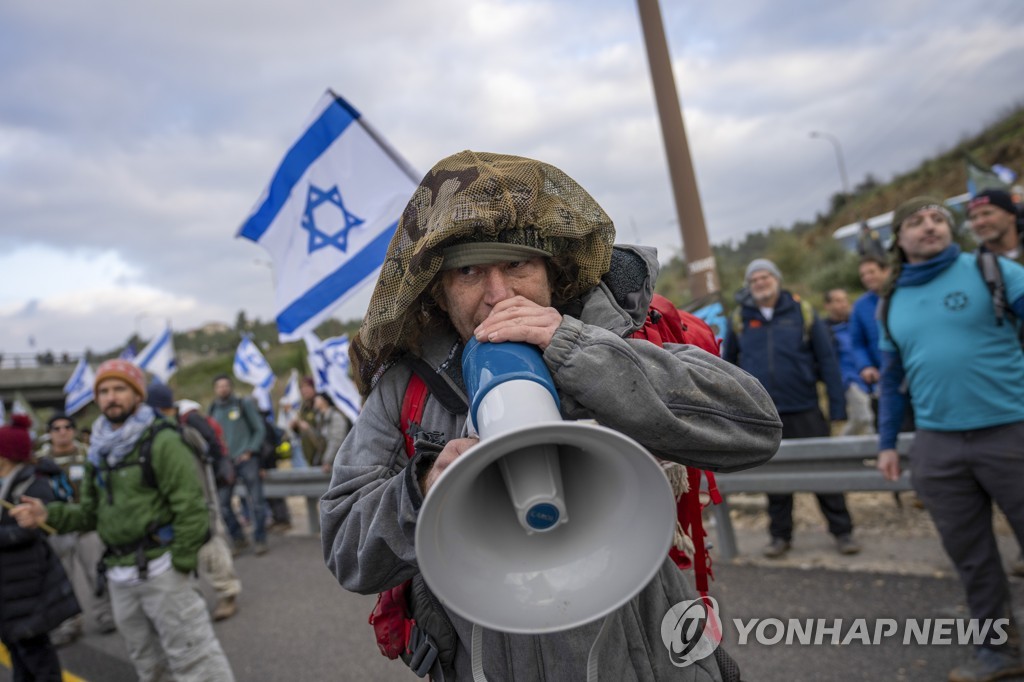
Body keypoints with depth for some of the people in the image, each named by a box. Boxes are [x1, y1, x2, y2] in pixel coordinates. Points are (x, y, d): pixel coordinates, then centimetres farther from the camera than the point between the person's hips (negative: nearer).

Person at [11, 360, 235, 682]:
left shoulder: (160, 441, -13)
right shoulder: (99, 451, 11)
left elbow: (190, 507, -17)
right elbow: (91, 512, 13)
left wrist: (180, 565, -16)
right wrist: (49, 514, -4)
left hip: (159, 568, -8)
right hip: (119, 576, 8)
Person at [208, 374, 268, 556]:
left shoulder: (244, 404, 2)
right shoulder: (213, 410, 11)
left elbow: (259, 429, 2)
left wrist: (250, 452, -7)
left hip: (246, 459, -3)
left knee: (256, 501, -2)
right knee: (222, 503, -1)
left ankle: (260, 540, 9)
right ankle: (238, 539, 15)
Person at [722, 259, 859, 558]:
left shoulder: (802, 312, -1)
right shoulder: (739, 319, 2)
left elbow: (827, 360, -1)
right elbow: (727, 364, 11)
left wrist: (837, 407, -5)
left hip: (805, 410, -1)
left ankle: (842, 531, 21)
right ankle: (780, 535, 25)